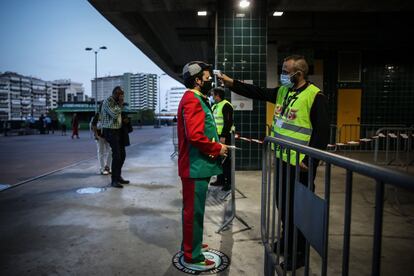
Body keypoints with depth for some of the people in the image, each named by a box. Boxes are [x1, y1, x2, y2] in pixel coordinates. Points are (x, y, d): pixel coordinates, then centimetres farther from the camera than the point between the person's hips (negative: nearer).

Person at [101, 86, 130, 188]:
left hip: (118, 130, 9)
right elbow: (114, 115, -23)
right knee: (116, 155, -12)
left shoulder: (116, 102, 14)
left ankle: (118, 176, 24)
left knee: (122, 154, 11)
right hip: (110, 131, -9)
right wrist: (120, 104, -13)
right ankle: (114, 180, -4)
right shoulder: (107, 102, -12)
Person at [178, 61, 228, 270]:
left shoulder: (196, 99, 17)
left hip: (196, 164, 11)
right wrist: (217, 149, -15)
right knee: (194, 211, 0)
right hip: (195, 166, -11)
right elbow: (195, 136, -27)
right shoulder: (192, 100, -17)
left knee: (192, 209, 20)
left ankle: (191, 244, 36)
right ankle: (192, 257, 13)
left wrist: (215, 145, 8)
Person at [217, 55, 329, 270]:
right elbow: (257, 92, 12)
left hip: (300, 164, -8)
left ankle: (299, 253, 23)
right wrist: (232, 83, 4)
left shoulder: (315, 97, -16)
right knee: (284, 203, 20)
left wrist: (309, 161, -20)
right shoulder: (282, 91, 8)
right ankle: (287, 241, 40)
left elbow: (322, 132, -18)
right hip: (282, 159, 8)